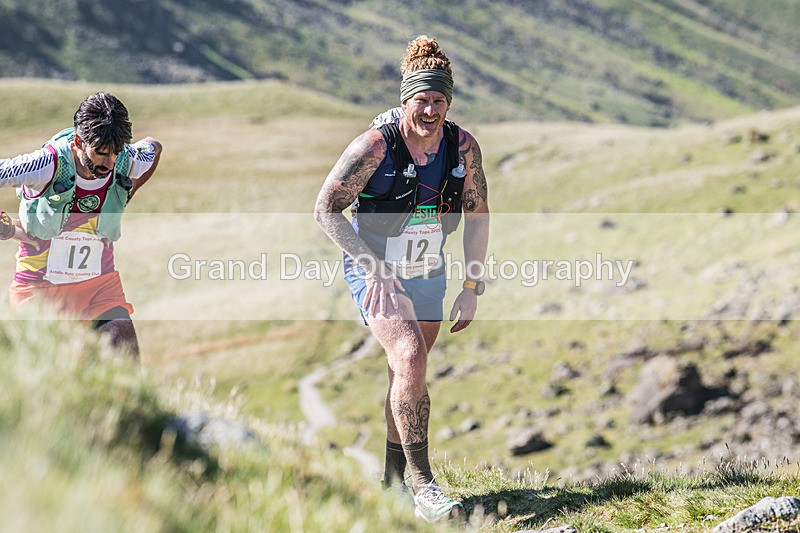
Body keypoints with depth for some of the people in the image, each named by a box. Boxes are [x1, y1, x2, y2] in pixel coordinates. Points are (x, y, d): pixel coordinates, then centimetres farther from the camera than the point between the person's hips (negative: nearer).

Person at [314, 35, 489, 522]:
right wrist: (375, 267, -23)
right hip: (375, 272, -4)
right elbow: (326, 209, -17)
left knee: (409, 376, 12)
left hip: (428, 274, 5)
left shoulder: (464, 147, -12)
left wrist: (472, 289, -4)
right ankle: (423, 486, -19)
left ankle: (392, 482, 29)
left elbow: (477, 216, -1)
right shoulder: (376, 145, -23)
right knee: (410, 359, -23)